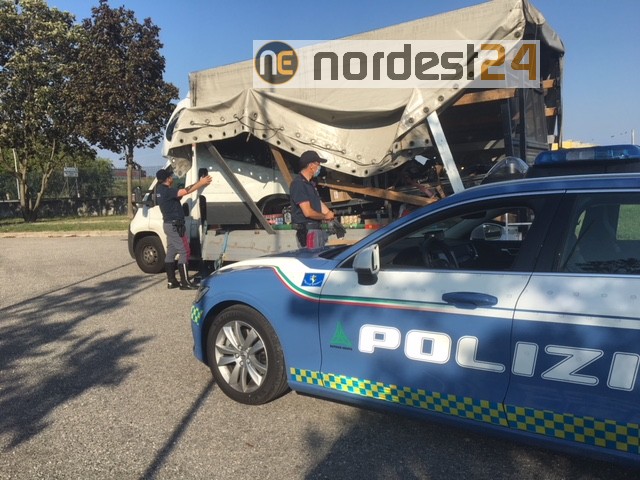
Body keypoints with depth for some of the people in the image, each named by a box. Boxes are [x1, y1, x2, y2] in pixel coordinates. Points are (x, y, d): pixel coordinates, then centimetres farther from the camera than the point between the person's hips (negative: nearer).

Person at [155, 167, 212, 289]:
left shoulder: (161, 190, 12)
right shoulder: (166, 191, -18)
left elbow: (182, 191, 10)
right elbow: (185, 191, -25)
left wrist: (198, 183, 5)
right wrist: (201, 183, -16)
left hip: (169, 224, 10)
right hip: (175, 225, -10)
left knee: (171, 252, 11)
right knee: (183, 252, -7)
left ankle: (171, 281, 16)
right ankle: (185, 283, -5)